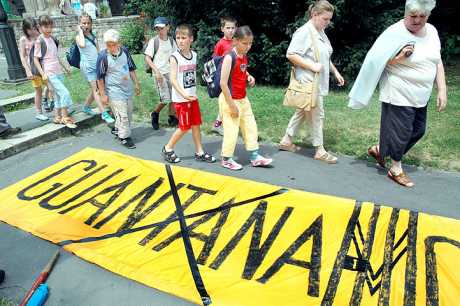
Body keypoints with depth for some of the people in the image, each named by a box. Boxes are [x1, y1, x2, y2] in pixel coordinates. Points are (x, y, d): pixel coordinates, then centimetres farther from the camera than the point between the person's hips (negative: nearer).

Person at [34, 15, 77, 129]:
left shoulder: (52, 39, 12)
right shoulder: (39, 41, -8)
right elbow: (35, 59, -8)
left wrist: (65, 67, 23)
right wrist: (43, 73, -16)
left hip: (59, 72, 7)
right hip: (50, 73, -7)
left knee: (58, 95, 11)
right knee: (65, 93, -14)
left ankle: (58, 117, 21)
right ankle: (65, 117, -5)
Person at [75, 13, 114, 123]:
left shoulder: (93, 35, 13)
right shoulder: (79, 37, -4)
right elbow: (82, 45, -28)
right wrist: (80, 31, -14)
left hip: (96, 65, 7)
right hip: (87, 66, -6)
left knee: (95, 89, 12)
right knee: (95, 89, -11)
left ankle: (86, 107, 32)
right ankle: (104, 113, -15)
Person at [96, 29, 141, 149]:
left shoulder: (124, 51, -2)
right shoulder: (103, 56, -16)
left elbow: (131, 68, 11)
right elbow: (100, 77, -10)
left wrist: (136, 84, 12)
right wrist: (103, 94, -9)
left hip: (127, 88, 6)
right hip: (114, 90, -6)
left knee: (129, 113, 15)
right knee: (122, 114, -6)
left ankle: (117, 129, 37)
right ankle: (125, 137, 10)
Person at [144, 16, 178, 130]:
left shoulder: (171, 40, 6)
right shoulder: (153, 41, -7)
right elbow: (147, 58, -9)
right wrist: (156, 71, -19)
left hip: (171, 72, 5)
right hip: (159, 73, -5)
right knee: (165, 99, -8)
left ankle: (172, 117, 23)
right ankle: (155, 114, 17)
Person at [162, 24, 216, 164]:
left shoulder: (194, 55, 5)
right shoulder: (175, 57, -12)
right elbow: (173, 79, -17)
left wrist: (193, 93, 13)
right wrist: (184, 95, -26)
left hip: (193, 97, 6)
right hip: (180, 99, -6)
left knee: (196, 125, 9)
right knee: (184, 128, 0)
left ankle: (199, 152, 21)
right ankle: (168, 149, 19)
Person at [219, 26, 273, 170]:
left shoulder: (244, 56, 6)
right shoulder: (229, 57, -18)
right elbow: (223, 83, -22)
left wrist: (249, 77, 3)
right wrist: (231, 105, -20)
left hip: (243, 99, 8)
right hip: (230, 100, -8)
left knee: (251, 126, 12)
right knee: (231, 131, 1)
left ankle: (255, 157, 23)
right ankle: (226, 159, 19)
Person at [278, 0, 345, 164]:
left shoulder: (321, 33, 14)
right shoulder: (304, 32, -15)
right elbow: (291, 55, -21)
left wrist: (335, 72, 18)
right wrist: (312, 66, -23)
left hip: (318, 82, 9)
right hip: (308, 83, -9)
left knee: (302, 112, 15)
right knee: (317, 116, -1)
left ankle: (286, 141, 27)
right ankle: (319, 150, 12)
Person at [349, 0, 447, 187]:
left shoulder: (432, 32, 6)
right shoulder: (394, 33, -15)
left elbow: (437, 62, 10)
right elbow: (375, 62, -12)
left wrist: (442, 91, 5)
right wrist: (398, 58, -27)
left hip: (421, 96, 8)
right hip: (399, 95, -8)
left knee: (418, 130, 16)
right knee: (400, 132, 3)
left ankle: (378, 149, 31)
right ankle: (396, 169, 23)